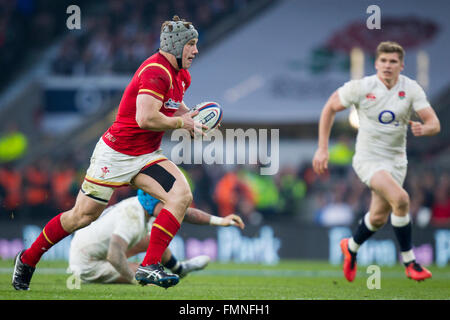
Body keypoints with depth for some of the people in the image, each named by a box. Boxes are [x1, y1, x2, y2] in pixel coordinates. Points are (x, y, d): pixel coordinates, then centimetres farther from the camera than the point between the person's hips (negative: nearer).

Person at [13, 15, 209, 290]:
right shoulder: (156, 72, -23)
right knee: (83, 215, 1)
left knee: (182, 195, -16)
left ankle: (149, 267, -17)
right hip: (116, 153, -8)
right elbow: (145, 118, -34)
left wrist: (191, 117, 7)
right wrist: (181, 123, -20)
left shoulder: (182, 77, 7)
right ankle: (28, 259, 22)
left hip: (147, 155, 8)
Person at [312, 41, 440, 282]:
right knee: (400, 199, -26)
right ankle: (409, 262, -14)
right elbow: (330, 108, 0)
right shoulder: (362, 87, -12)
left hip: (396, 160, 4)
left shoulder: (411, 89, -6)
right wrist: (322, 148, -5)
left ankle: (351, 248, 42)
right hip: (368, 158, -4)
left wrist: (423, 128, -34)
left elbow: (434, 124, -9)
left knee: (378, 218, 9)